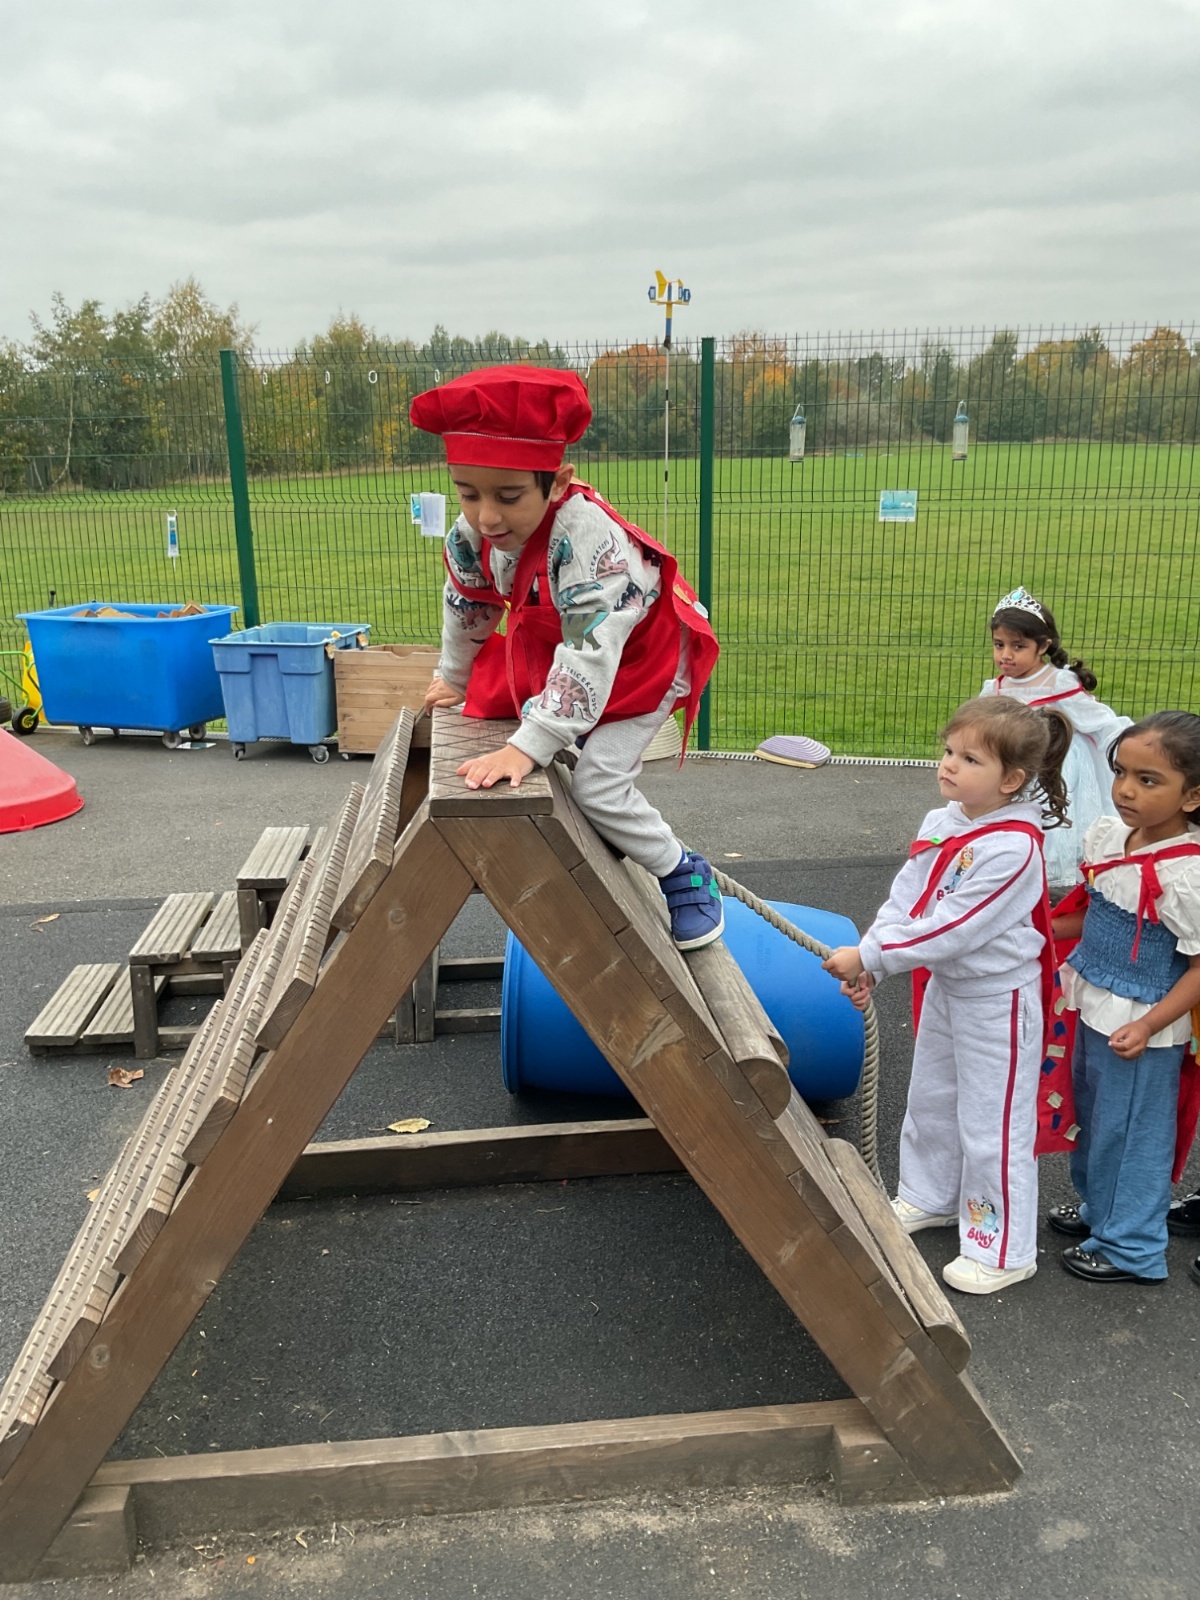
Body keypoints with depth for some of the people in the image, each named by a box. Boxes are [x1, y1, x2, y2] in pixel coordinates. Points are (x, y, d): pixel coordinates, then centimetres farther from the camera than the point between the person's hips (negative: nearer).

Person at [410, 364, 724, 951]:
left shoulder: (588, 535, -42)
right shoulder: (472, 532, -19)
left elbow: (590, 652, -43)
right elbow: (466, 604, 3)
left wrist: (526, 746, -47)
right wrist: (452, 678, 17)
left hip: (640, 660, -7)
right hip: (550, 647, 8)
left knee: (598, 787, -15)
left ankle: (684, 876, 8)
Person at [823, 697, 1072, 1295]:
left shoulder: (1013, 847, -28)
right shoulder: (941, 824, -3)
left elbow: (952, 928, -28)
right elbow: (904, 899, 1)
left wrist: (870, 955, -25)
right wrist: (868, 964, -10)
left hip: (997, 999, -8)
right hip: (944, 985, 9)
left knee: (993, 1124, 4)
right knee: (930, 1099, 24)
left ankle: (1003, 1250, 21)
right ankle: (930, 1197, 46)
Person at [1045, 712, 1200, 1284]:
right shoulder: (1108, 833, -4)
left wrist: (1149, 1024, -24)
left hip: (1140, 1028, -7)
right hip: (1094, 1008, 8)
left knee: (1128, 1131, 8)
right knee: (1090, 1117, 24)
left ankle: (1129, 1247, 27)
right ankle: (1098, 1207, 46)